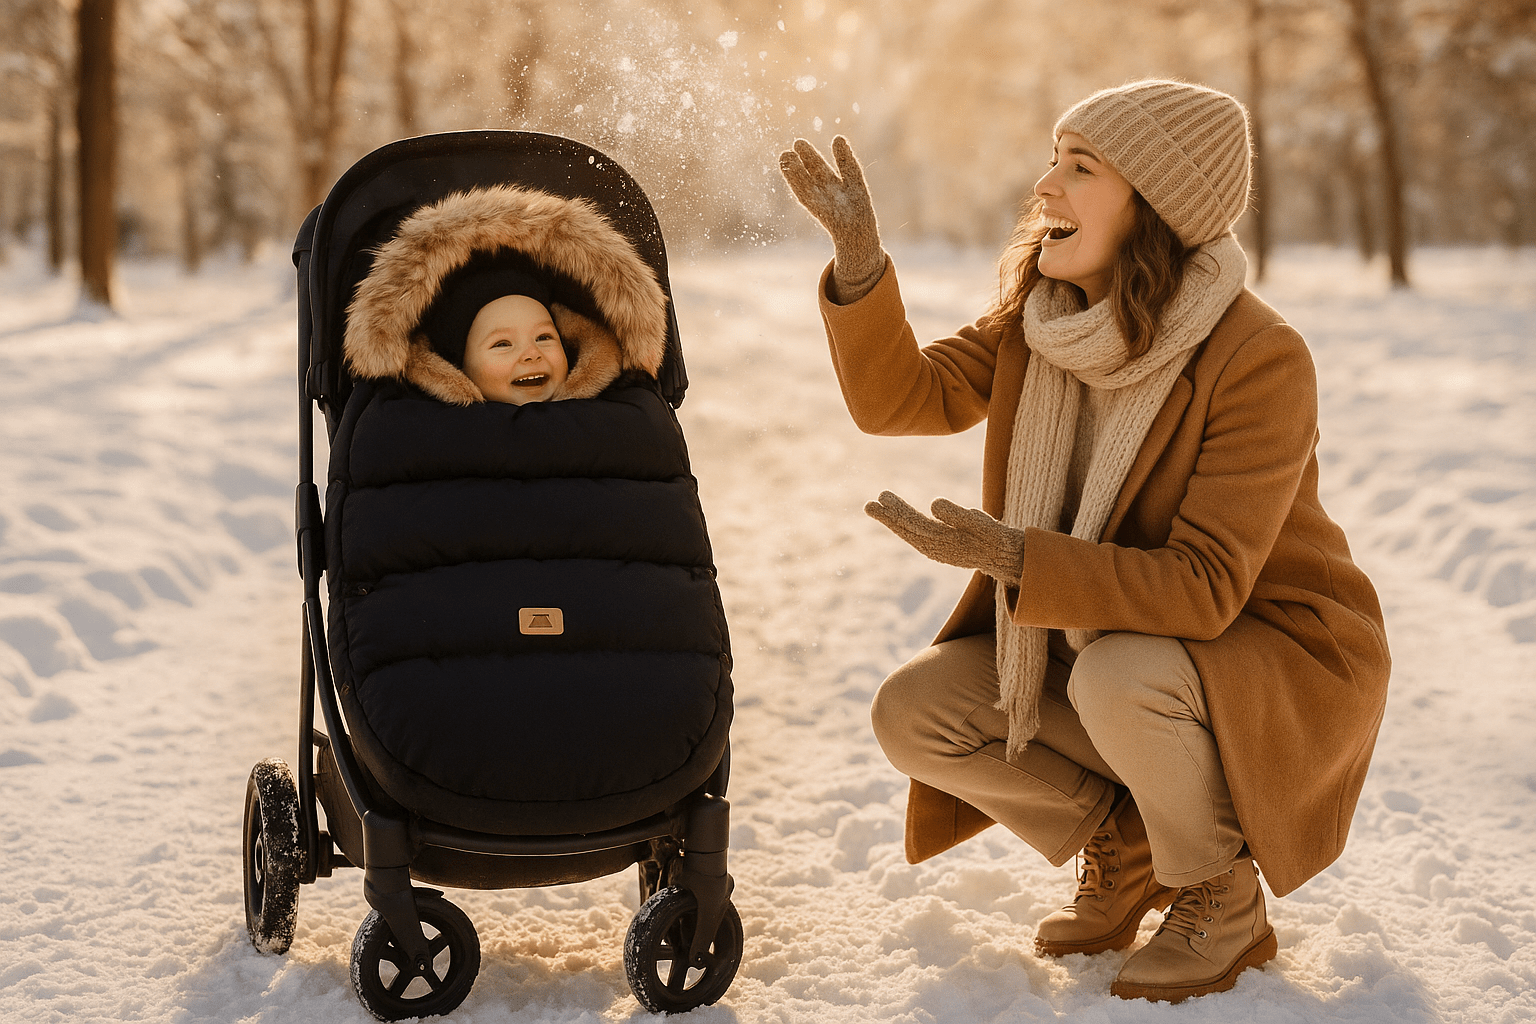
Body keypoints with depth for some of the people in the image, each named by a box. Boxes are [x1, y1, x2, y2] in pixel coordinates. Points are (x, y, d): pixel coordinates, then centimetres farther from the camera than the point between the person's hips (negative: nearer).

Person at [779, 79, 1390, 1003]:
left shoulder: (1261, 360, -27)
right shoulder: (1045, 313, -6)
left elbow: (1203, 588, -30)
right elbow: (902, 397, -6)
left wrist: (1013, 556, -39)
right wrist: (860, 255, -20)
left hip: (1275, 658, -6)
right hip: (1094, 642, 6)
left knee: (1118, 675, -37)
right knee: (912, 713, -10)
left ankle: (1224, 903, -7)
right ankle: (1121, 854, 13)